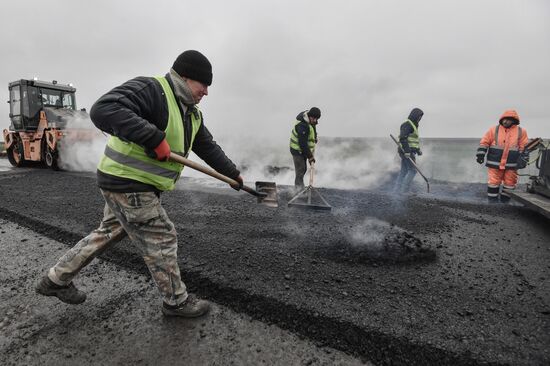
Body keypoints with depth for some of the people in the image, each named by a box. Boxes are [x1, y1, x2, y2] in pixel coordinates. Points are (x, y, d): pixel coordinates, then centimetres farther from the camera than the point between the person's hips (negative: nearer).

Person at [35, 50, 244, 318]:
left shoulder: (192, 113, 10)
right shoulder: (150, 89, -20)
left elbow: (208, 147, 19)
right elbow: (103, 110, -33)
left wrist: (232, 173, 24)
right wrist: (154, 138, -35)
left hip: (140, 185, 10)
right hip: (127, 184, -10)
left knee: (108, 233, 22)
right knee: (161, 240, 0)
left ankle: (56, 280, 41)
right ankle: (176, 301, 20)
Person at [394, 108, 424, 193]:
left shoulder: (413, 125, 21)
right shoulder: (407, 124, -12)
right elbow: (403, 138, -23)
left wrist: (418, 149, 24)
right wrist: (407, 151, -29)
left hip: (408, 151, 10)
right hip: (407, 152, -10)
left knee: (404, 171, 8)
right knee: (412, 170, -8)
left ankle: (397, 189, 7)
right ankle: (404, 189, -9)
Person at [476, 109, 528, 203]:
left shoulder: (521, 131, 5)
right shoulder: (494, 130, 1)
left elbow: (524, 148, 6)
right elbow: (484, 142, 1)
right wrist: (480, 154, -7)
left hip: (511, 164, 2)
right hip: (495, 163, -1)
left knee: (509, 183, 9)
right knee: (494, 181, 2)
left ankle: (505, 199, 22)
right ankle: (492, 199, 14)